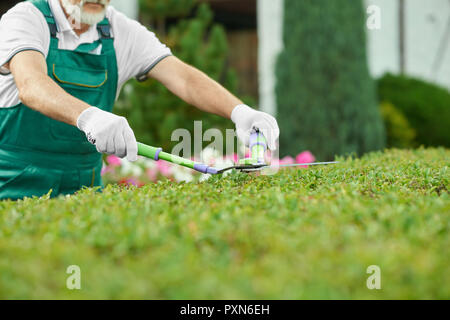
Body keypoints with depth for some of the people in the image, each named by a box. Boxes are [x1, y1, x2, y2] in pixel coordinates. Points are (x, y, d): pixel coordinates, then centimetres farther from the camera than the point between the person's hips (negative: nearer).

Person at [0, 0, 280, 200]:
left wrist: (238, 110, -26)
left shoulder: (123, 33, 4)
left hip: (83, 185, 5)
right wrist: (87, 115, -50)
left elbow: (183, 77, -6)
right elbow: (30, 86, -30)